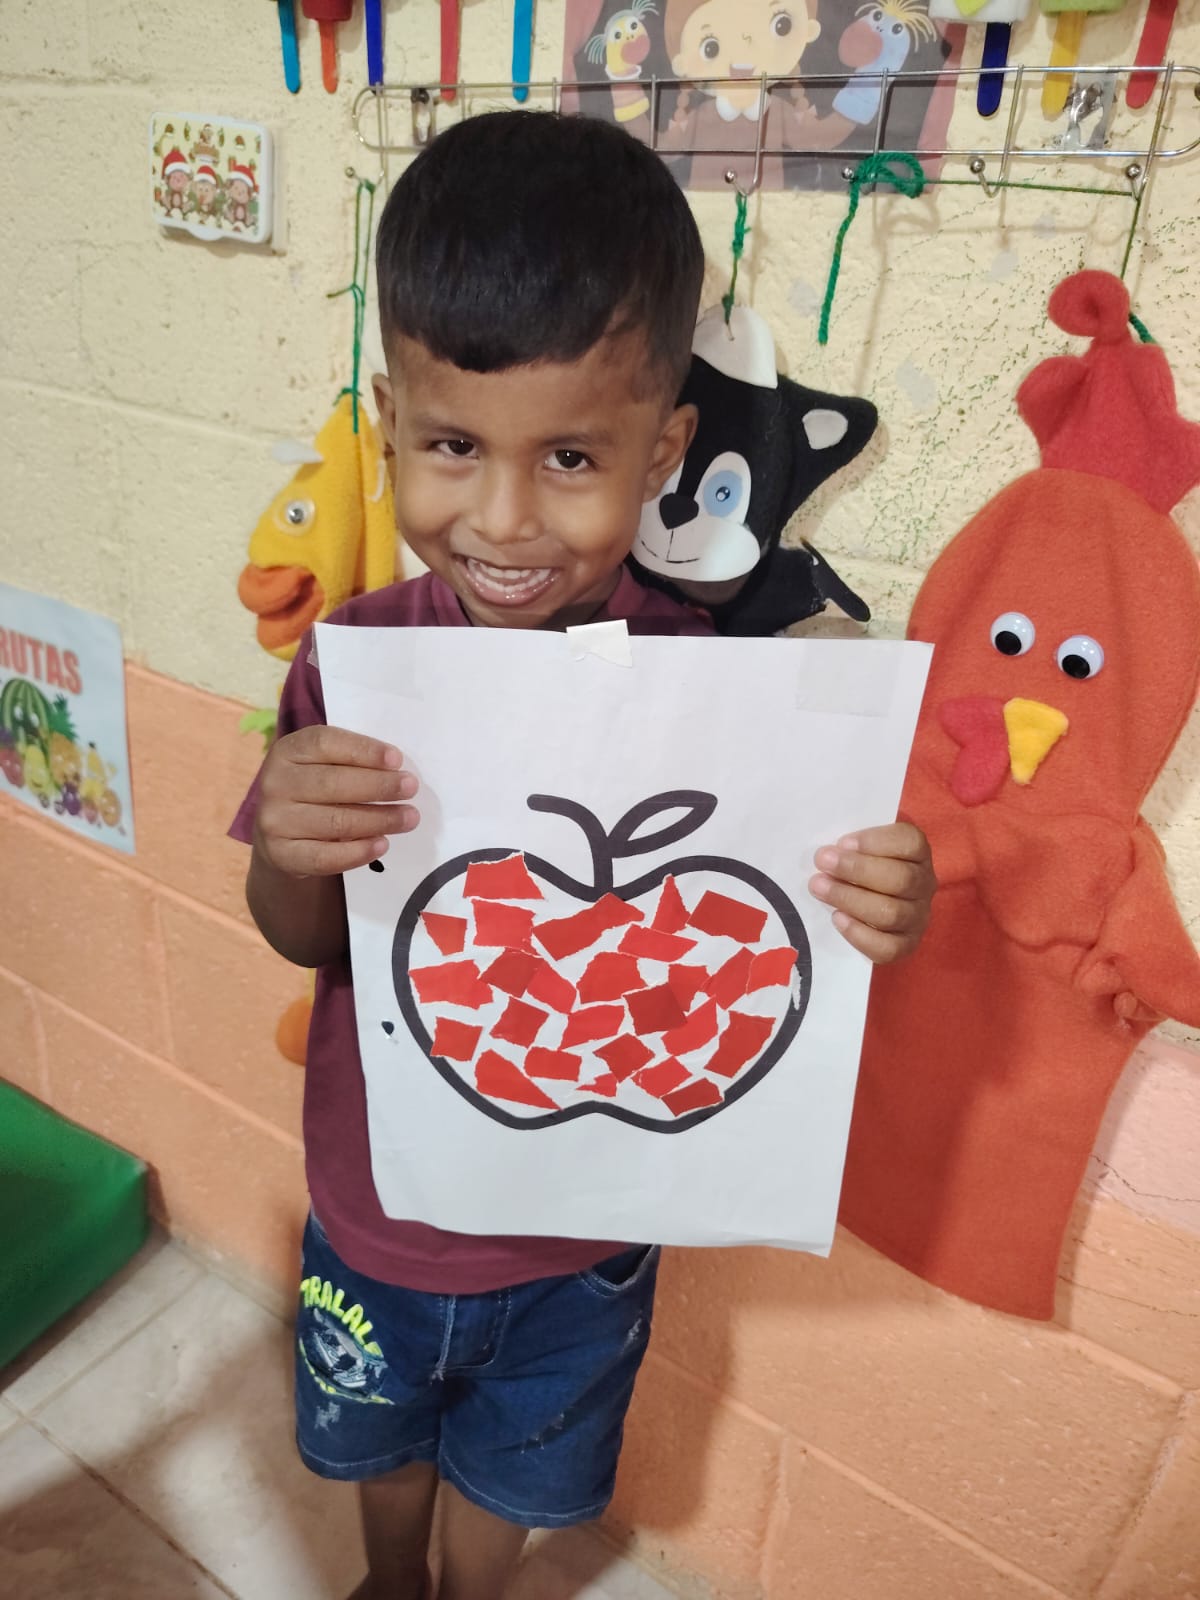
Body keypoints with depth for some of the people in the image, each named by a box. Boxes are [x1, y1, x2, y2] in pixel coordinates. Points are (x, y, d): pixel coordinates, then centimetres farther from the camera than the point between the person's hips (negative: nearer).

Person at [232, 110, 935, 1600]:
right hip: (378, 1199, 2)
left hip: (581, 1221, -1)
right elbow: (303, 941, -12)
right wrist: (294, 849, -34)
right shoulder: (358, 656, -20)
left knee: (507, 1471, 30)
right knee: (383, 1442, 33)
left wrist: (875, 917, -34)